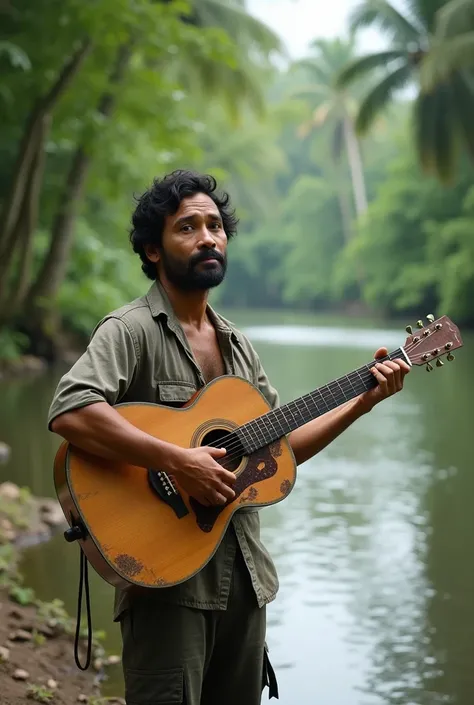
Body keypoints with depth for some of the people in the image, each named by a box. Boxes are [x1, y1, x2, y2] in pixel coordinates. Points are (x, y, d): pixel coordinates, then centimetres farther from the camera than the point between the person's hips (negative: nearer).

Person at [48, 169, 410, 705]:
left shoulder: (236, 344, 15)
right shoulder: (130, 330, -10)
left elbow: (280, 445, 19)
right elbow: (69, 413, -28)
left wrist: (363, 401, 10)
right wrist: (178, 462, -30)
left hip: (244, 576, 8)